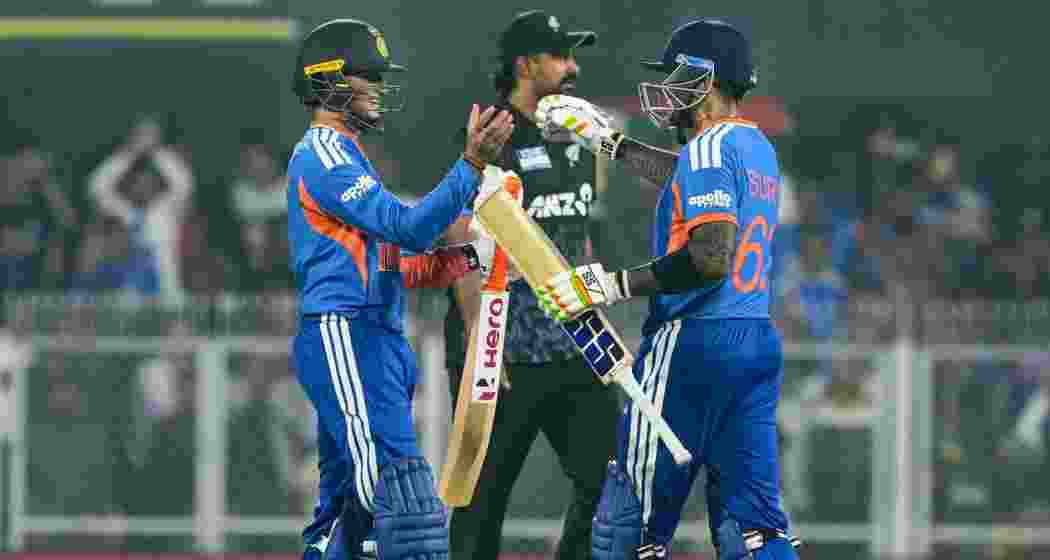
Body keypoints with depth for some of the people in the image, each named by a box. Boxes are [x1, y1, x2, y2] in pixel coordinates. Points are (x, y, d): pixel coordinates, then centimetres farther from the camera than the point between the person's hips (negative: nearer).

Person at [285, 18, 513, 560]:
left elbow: (382, 263, 22)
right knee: (405, 498, -18)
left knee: (347, 506, 12)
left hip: (370, 343, 11)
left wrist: (454, 260, 10)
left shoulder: (338, 155, 23)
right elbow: (406, 227, -20)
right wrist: (472, 165, -27)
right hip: (345, 337, -11)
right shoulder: (325, 155, -9)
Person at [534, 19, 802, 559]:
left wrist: (613, 285, -20)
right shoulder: (759, 148, 16)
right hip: (758, 340, 9)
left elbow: (710, 258, -23)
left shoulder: (711, 146, -11)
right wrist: (606, 139, 43)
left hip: (693, 343, -9)